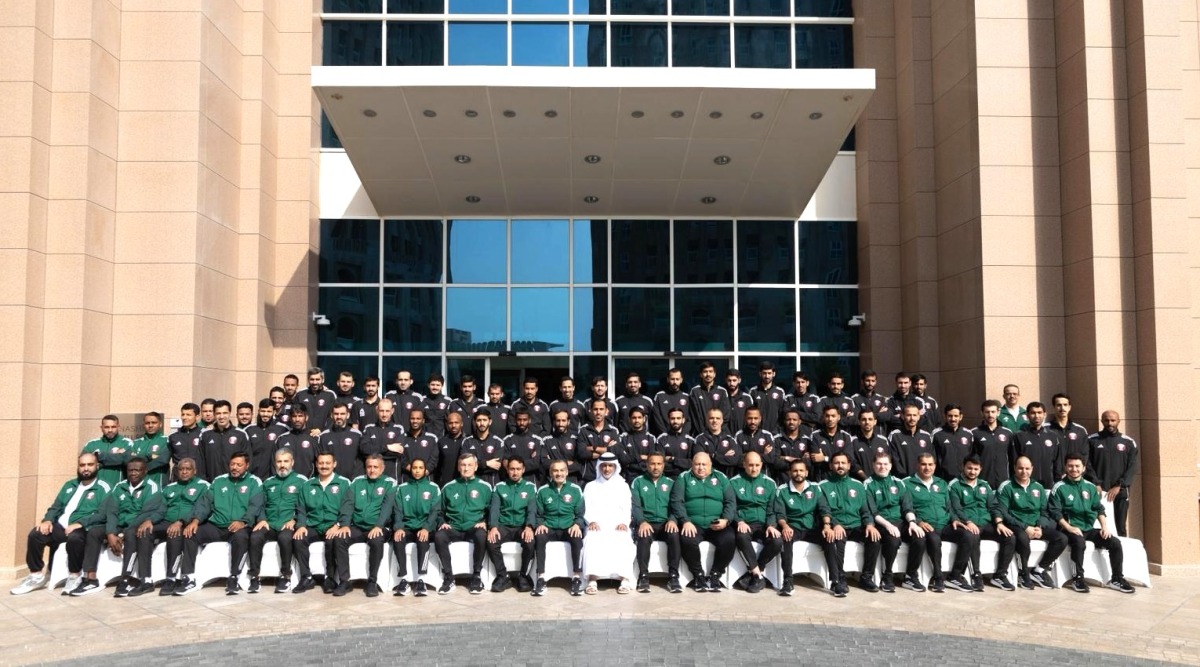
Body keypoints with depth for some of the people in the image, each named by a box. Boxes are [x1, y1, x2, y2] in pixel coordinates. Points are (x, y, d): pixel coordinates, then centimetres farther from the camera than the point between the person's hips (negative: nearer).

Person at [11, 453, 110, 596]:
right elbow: (56, 507, 17)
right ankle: (37, 576, -4)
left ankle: (75, 577, -16)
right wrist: (48, 520, -5)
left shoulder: (103, 488, 1)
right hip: (61, 526, 6)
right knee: (35, 534, -20)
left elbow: (102, 514, -11)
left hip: (83, 529, -6)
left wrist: (80, 523, -24)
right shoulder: (69, 485, 21)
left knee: (74, 538, -38)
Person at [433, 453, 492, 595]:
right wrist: (443, 522, 1)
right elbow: (440, 510, 19)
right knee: (439, 536, -31)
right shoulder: (449, 487, 12)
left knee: (482, 535, -36)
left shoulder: (484, 487, 8)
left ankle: (476, 577, -19)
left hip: (474, 528, -1)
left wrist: (484, 522, -5)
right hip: (454, 528, 2)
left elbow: (491, 510, 12)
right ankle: (448, 578, -18)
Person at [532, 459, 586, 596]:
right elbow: (538, 514, 9)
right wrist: (540, 524, -12)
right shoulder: (543, 490, 6)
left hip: (569, 528, 0)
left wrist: (577, 524, -15)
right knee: (539, 537, -33)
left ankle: (577, 578, -24)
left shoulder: (575, 489, 4)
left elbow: (580, 514, 6)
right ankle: (541, 578, -27)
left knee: (577, 537, -34)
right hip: (549, 528, 1)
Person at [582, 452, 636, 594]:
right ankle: (592, 580, -39)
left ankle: (625, 579, -35)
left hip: (618, 526, 0)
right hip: (597, 526, 0)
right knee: (593, 540, -34)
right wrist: (592, 521, -13)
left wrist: (624, 522, -11)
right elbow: (588, 509, 8)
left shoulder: (623, 486, 20)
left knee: (623, 541, -34)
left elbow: (627, 509, 9)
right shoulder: (590, 486, 19)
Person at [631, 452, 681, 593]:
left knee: (674, 535, -32)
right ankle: (643, 577, -23)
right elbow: (635, 505, -1)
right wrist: (642, 521, -21)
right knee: (643, 537, -35)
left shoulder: (670, 483, 15)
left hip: (665, 524, 1)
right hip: (646, 523, -1)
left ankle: (673, 577, -24)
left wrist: (672, 520, -16)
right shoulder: (638, 482, 10)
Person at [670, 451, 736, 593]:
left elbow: (731, 502, 8)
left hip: (717, 525, 1)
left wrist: (726, 520, -11)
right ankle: (698, 575, -9)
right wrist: (685, 521, -15)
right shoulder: (684, 477, 12)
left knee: (729, 540, -29)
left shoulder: (721, 478, 16)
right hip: (692, 524, -1)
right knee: (687, 540, -33)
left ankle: (714, 575, -8)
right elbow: (677, 501, 1)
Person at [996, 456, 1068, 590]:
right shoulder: (1006, 487, -3)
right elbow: (1003, 513, -9)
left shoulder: (1038, 487, 14)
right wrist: (1025, 527, -18)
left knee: (1062, 539, -17)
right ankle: (1023, 574, -14)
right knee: (1023, 538, -39)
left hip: (1036, 526, 6)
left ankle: (1039, 571, -3)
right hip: (1016, 526, -6)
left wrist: (1040, 527, -8)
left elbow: (1044, 511, 13)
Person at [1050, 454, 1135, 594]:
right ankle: (1078, 578, -23)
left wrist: (1105, 527, -2)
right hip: (1070, 529, -5)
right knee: (1079, 541, -36)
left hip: (1089, 528, 5)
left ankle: (1117, 579, -2)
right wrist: (1069, 527, -19)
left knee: (1115, 542, -15)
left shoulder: (1090, 487, 14)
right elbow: (1055, 513, -7)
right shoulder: (1059, 488, -1)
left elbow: (1099, 509, 14)